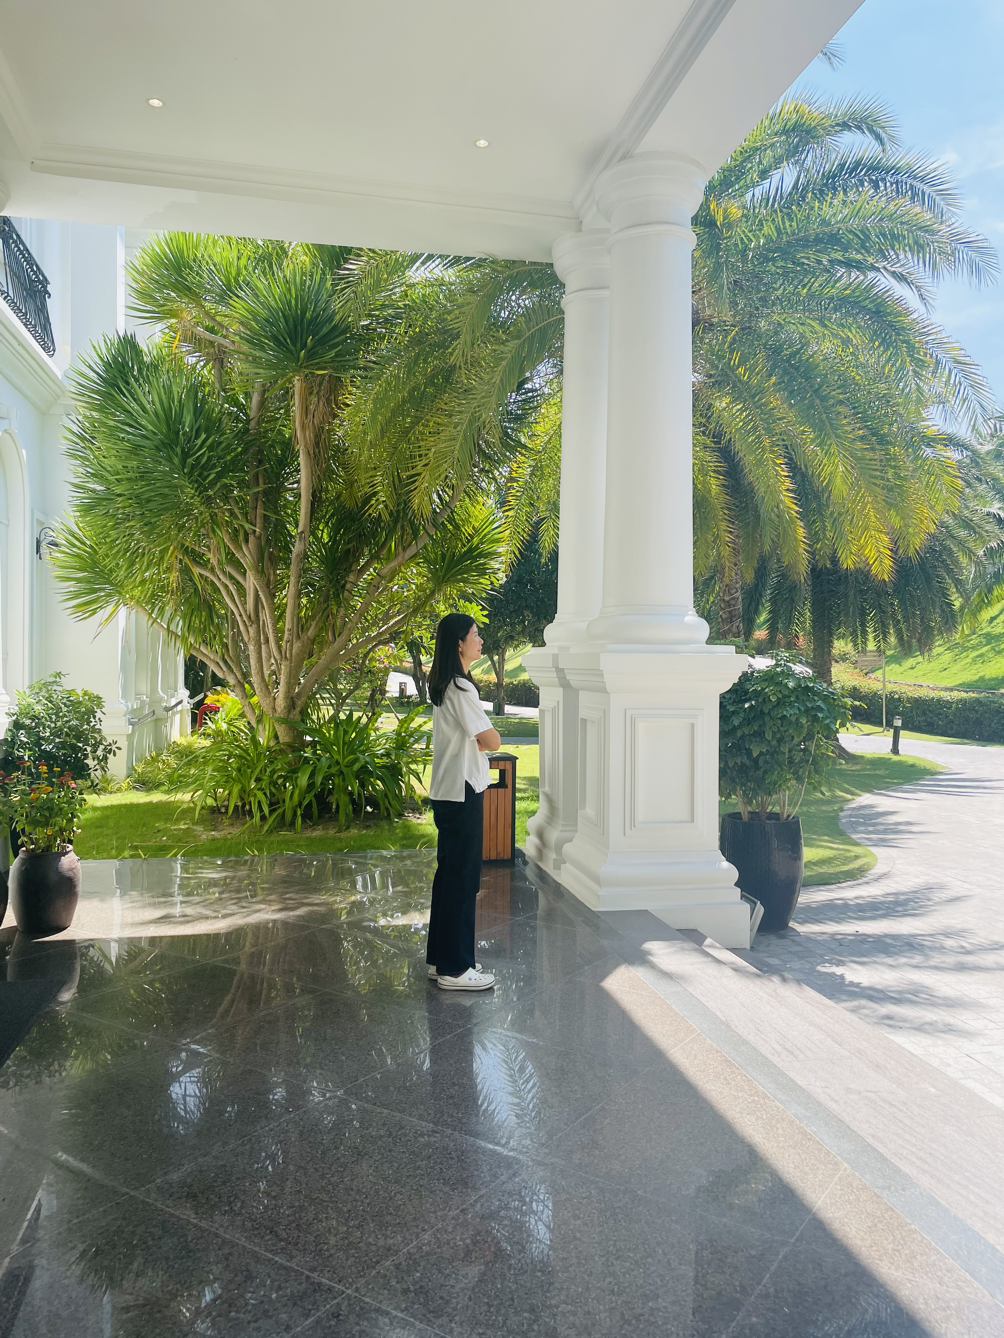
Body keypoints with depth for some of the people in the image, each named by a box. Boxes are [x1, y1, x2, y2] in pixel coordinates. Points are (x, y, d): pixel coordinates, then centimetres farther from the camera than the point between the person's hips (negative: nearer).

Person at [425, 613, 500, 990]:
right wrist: (484, 740, 2)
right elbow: (493, 741, -17)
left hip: (448, 791, 10)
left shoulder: (446, 686, 13)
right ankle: (454, 969, 7)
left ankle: (441, 958, 25)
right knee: (462, 877, -2)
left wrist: (473, 742, -1)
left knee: (450, 873, 15)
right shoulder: (461, 688, -18)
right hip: (462, 792, -10)